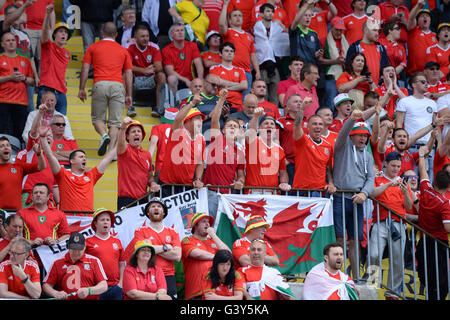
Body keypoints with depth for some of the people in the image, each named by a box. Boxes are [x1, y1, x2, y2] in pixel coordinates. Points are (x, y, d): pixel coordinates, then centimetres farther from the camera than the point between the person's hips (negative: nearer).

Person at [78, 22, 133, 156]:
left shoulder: (93, 47, 16)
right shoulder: (123, 50, 20)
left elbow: (85, 68, 8)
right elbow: (129, 74, 17)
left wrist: (81, 89, 11)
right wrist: (129, 95, 20)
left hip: (100, 85, -1)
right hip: (118, 85, 1)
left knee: (97, 118, 11)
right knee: (115, 121, 1)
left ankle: (104, 135, -19)